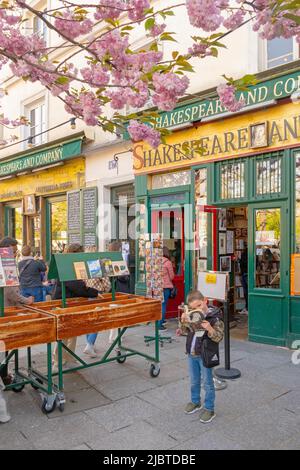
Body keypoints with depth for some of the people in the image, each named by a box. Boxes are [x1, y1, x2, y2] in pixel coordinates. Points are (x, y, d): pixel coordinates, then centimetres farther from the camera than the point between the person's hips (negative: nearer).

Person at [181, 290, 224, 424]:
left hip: (205, 356, -6)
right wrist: (183, 321, -12)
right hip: (192, 354, 6)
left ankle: (209, 409, 25)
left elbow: (219, 338, -19)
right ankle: (195, 402, 43)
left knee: (207, 383, 10)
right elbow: (185, 330, 9)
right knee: (194, 381, 22)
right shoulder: (192, 316, -4)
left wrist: (210, 329, -38)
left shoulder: (214, 318, -20)